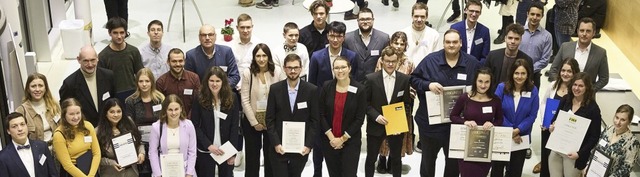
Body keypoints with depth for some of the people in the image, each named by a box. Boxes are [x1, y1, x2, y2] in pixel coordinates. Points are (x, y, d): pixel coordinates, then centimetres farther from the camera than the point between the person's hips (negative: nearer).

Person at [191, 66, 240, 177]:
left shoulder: (231, 99, -1)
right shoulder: (200, 100, -5)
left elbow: (234, 127, -2)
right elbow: (195, 126, -5)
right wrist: (209, 145, -14)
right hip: (205, 151, -1)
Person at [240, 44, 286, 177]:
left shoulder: (277, 72, -6)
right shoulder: (247, 73, -7)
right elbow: (245, 100, -7)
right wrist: (254, 122, -10)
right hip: (252, 122, 0)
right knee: (252, 155, 11)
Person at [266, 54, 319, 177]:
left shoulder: (312, 90, -2)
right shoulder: (275, 89, 0)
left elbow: (315, 120, -1)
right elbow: (270, 119, 1)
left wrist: (308, 145, -8)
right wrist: (276, 143, -8)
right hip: (279, 148, 0)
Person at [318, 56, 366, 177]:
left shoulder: (360, 89, -8)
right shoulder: (327, 86, -2)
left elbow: (360, 119, -8)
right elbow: (321, 114, -1)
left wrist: (342, 139, -10)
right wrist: (331, 137, -9)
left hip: (351, 141, -2)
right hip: (329, 141, 2)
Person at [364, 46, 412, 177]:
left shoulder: (405, 79, -3)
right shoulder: (371, 78, -8)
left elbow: (407, 103, 3)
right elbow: (365, 102, -5)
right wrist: (376, 116, -18)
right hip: (376, 125, -1)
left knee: (396, 158, 14)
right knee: (371, 158, 10)